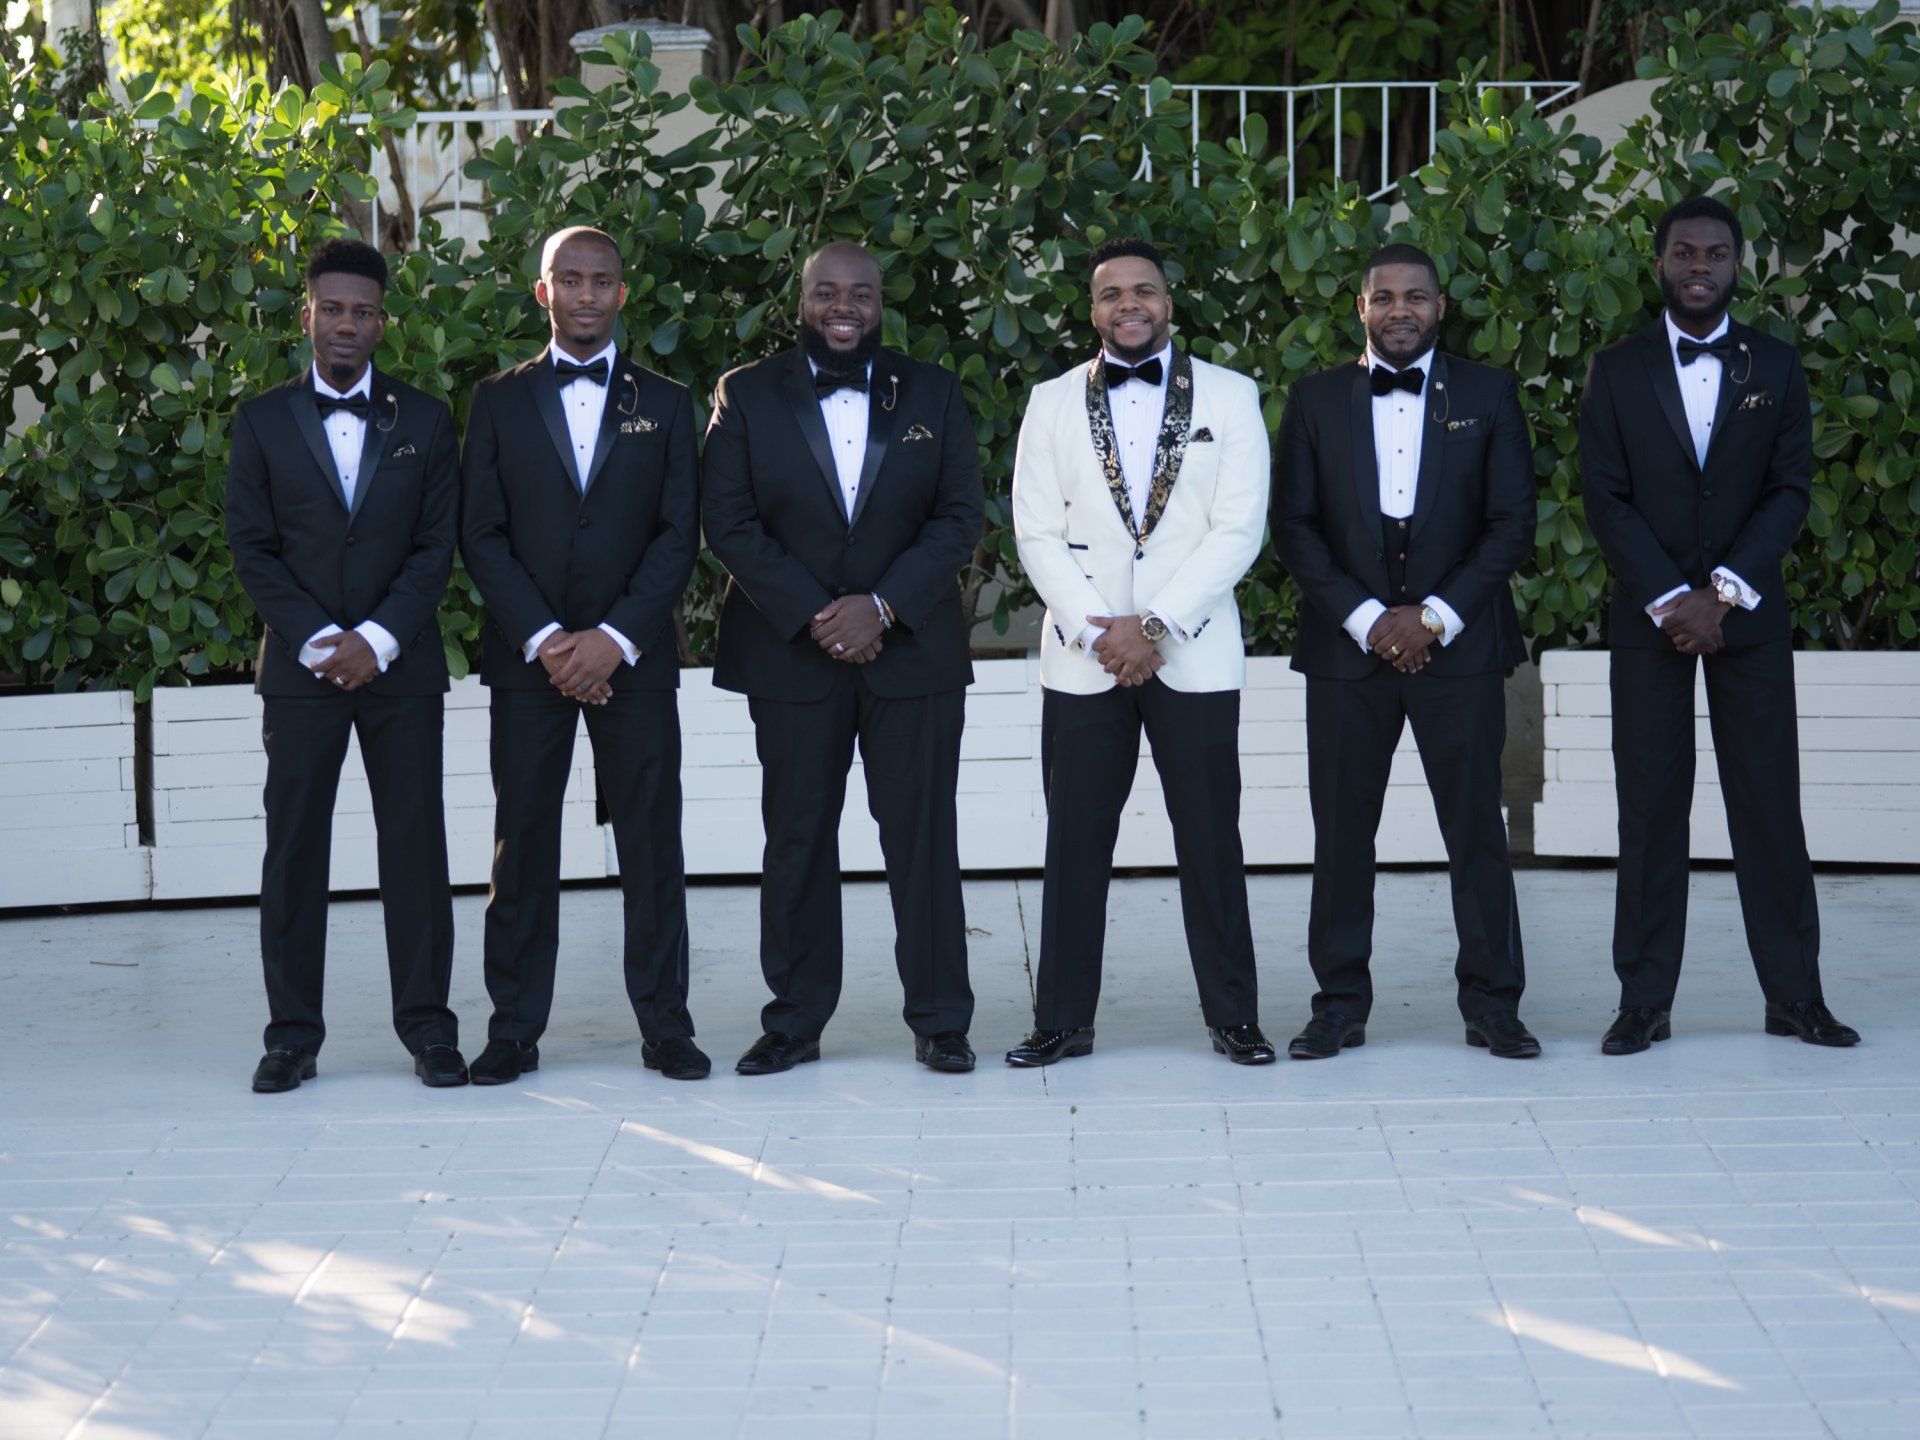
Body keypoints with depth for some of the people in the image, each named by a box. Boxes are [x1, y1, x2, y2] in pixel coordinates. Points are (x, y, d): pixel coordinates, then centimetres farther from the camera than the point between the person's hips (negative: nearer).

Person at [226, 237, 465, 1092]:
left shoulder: (423, 420, 8)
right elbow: (251, 547, 2)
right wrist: (317, 640, -9)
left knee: (415, 845, 0)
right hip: (300, 667, 0)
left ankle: (427, 1027, 6)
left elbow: (439, 543, 2)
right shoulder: (263, 421, 7)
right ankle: (292, 1033, 6)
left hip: (401, 664, 0)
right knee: (294, 850, 0)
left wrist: (379, 639, -10)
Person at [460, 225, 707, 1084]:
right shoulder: (499, 401, 8)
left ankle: (664, 1024, 8)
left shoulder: (664, 403, 9)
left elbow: (679, 534, 2)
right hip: (527, 657, 0)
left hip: (633, 657, 0)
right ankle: (515, 1029, 8)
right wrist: (545, 640, -10)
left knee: (651, 843, 1)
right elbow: (481, 535, 2)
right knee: (522, 844, 2)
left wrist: (616, 638, -11)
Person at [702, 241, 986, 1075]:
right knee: (797, 840, 3)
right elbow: (729, 524, -2)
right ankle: (795, 1022, 12)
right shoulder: (746, 396, 5)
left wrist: (883, 605, -11)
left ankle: (939, 1019, 8)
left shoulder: (932, 396, 8)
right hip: (791, 653, 0)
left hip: (911, 651, 0)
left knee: (923, 836, 0)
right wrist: (810, 616, -11)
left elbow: (961, 516, 1)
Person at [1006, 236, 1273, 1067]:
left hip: (1193, 653, -1)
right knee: (1075, 843, 2)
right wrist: (1095, 633, -9)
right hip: (1082, 657, 1)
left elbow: (1238, 529, -3)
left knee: (1211, 842, 1)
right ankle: (1063, 1021, 9)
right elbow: (1036, 533, 3)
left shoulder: (1229, 397, 5)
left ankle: (1233, 1018, 10)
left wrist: (1156, 626, -11)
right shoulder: (1052, 403, 9)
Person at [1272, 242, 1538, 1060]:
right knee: (1341, 832, 2)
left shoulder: (1487, 395, 6)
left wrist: (1434, 617, -8)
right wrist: (1365, 618, -8)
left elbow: (1512, 523, 1)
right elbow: (1293, 526, 3)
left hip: (1458, 644, -1)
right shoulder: (1316, 401, 8)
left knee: (1477, 829, 0)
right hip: (1346, 647, 1)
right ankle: (1340, 1003, 10)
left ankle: (1492, 1003, 8)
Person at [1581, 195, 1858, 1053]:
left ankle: (1794, 996, 7)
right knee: (1650, 808, 0)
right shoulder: (1617, 371, 6)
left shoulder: (1775, 368, 8)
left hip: (1748, 617, 1)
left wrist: (1723, 593, -11)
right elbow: (1605, 499, -1)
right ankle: (1645, 1003, 4)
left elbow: (1791, 490, 1)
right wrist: (1671, 598, -12)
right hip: (1649, 618, 0)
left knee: (1769, 802, 1)